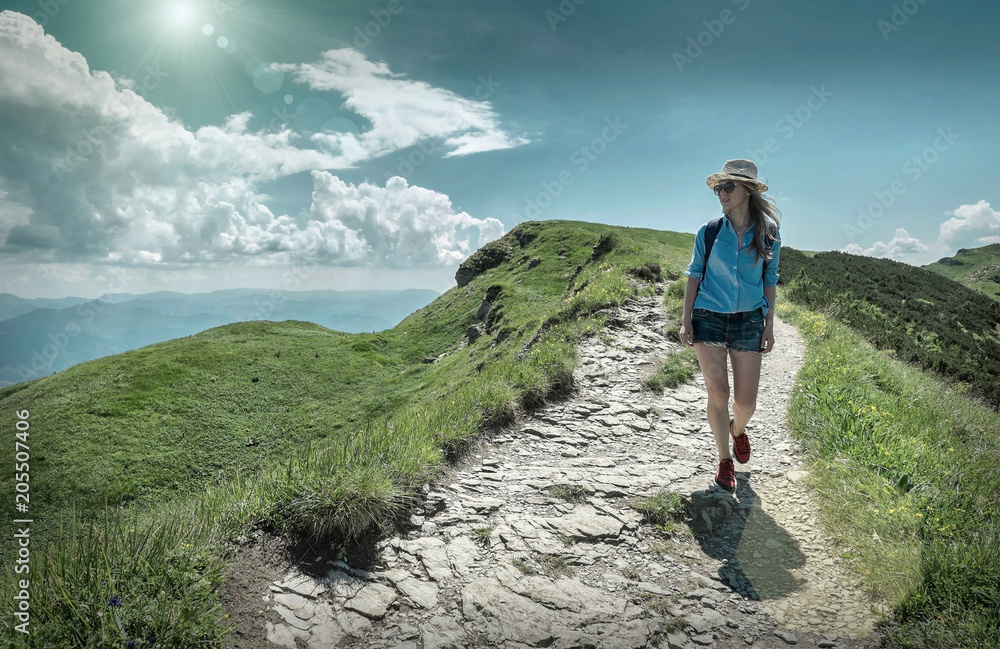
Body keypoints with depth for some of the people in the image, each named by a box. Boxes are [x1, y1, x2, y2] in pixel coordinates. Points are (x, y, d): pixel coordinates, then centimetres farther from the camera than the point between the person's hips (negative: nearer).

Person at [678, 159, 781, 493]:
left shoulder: (768, 234, 0)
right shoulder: (709, 232, -1)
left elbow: (769, 280, 7)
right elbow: (694, 275, 3)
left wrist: (769, 324, 4)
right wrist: (686, 320, -3)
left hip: (749, 321, 1)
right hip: (709, 319, -1)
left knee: (746, 401, 3)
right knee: (718, 393, -3)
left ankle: (738, 429, 40)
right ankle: (725, 460, 17)